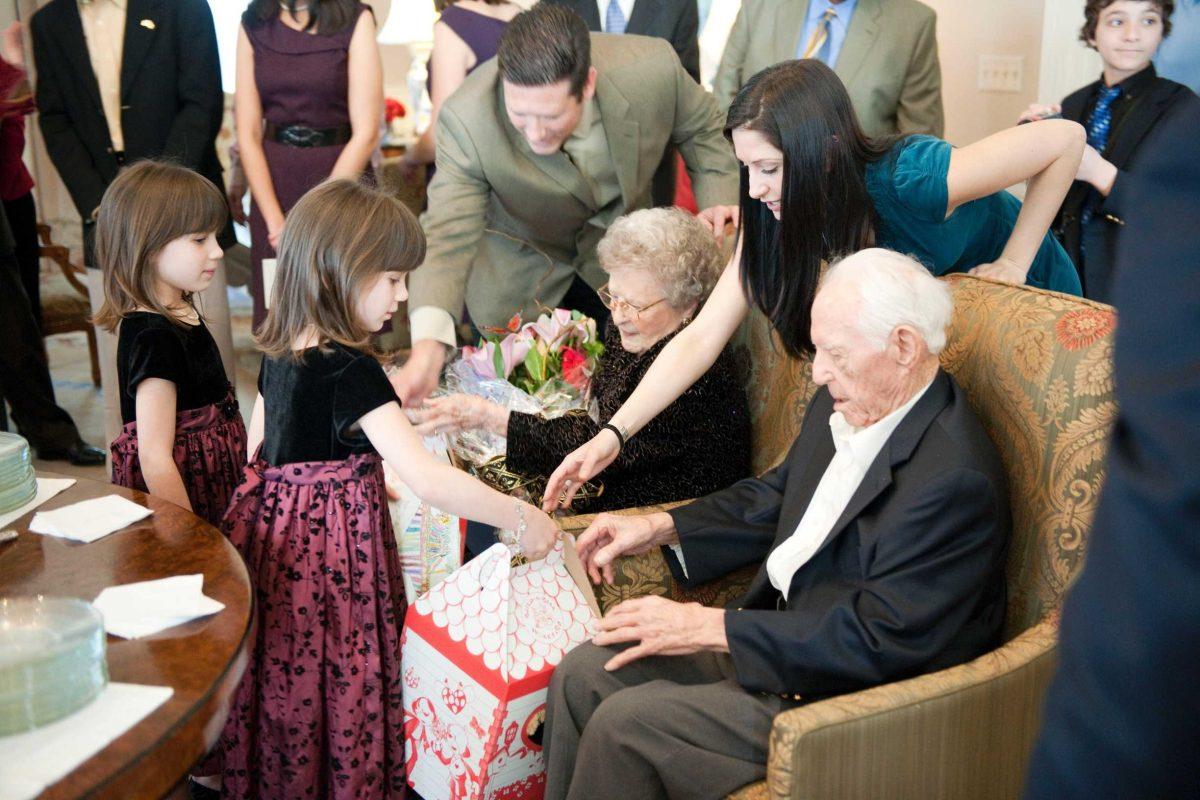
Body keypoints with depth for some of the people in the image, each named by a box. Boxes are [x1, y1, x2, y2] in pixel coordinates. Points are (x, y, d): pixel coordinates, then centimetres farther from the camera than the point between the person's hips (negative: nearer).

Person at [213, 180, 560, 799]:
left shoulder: (279, 350, 4)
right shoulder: (352, 371, -22)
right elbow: (428, 480, -29)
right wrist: (520, 519, -21)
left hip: (274, 528, 9)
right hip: (335, 546, -9)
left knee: (284, 684, 19)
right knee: (336, 688, 4)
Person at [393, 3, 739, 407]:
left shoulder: (653, 68, -31)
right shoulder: (466, 120, -36)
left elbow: (701, 130, -9)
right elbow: (448, 236, -37)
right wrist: (427, 344, -54)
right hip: (518, 275, -2)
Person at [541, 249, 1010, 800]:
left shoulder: (956, 481, -25)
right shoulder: (842, 406, 2)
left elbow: (881, 639, -26)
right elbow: (773, 498, 19)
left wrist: (710, 627, -23)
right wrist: (660, 528, 6)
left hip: (848, 697, -8)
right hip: (781, 627, 9)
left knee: (624, 722, -18)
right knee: (582, 673, -1)